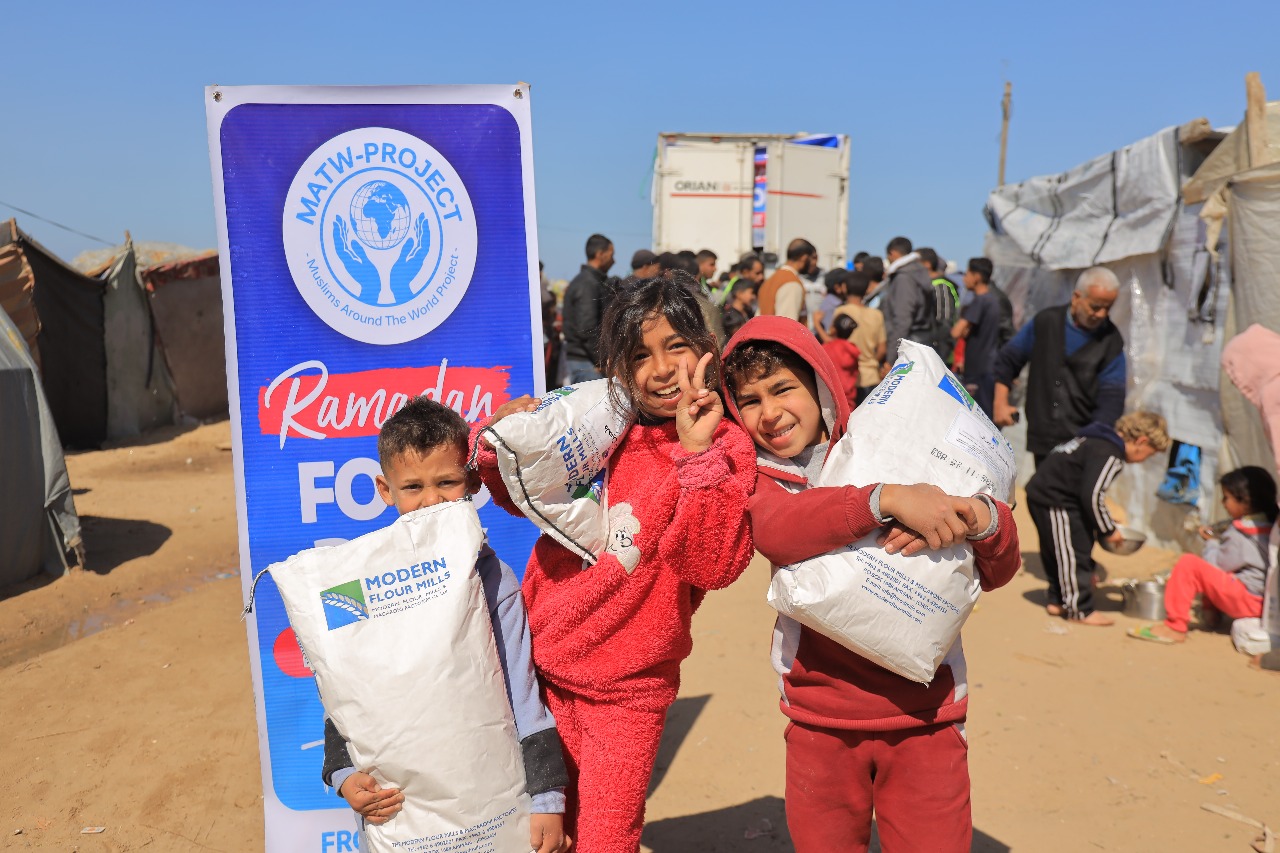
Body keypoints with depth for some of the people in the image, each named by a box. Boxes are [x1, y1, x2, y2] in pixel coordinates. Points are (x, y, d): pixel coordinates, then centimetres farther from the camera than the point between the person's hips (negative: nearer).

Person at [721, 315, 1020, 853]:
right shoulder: (754, 476, 0)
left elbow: (995, 575, -4)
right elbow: (776, 532, -26)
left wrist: (984, 519, -25)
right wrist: (886, 499, -37)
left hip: (923, 713, -1)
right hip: (819, 718, 1)